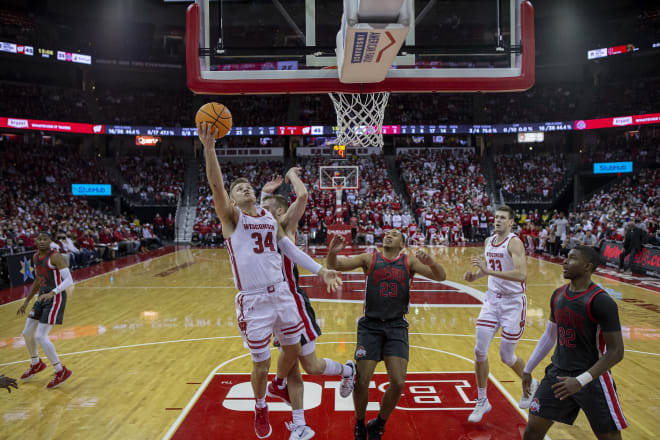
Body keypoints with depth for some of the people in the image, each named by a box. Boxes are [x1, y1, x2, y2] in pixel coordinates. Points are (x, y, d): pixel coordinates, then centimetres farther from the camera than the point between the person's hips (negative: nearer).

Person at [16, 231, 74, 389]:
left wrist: (53, 293, -39)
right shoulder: (36, 257, 10)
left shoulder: (55, 257, -17)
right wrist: (26, 302, 22)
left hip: (56, 298, -9)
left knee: (40, 336, -12)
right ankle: (36, 364, 41)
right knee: (27, 333, 16)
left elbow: (69, 281, -24)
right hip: (43, 297, 9)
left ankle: (61, 371, 0)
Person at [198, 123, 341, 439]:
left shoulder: (270, 218, 11)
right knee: (261, 365, 6)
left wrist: (320, 270, 7)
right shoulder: (231, 217, -4)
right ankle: (260, 407, 36)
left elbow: (290, 249, 14)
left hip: (281, 294, 5)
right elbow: (216, 185, -19)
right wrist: (209, 147, -31)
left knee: (293, 350, 17)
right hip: (253, 301, -5)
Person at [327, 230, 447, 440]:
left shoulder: (410, 262, 7)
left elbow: (441, 277, -4)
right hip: (370, 326, -1)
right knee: (361, 382, -7)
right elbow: (335, 265, -4)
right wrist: (332, 253, -28)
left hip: (397, 327, 1)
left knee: (398, 383, -8)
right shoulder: (369, 259, 5)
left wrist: (430, 262, -26)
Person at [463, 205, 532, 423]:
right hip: (492, 299, 6)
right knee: (480, 351, -2)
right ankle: (482, 401, 13)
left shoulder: (514, 243, -16)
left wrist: (490, 271, -35)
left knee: (506, 356, 5)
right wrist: (475, 276, 0)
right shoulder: (488, 241, 6)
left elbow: (522, 274, -30)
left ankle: (529, 384, 37)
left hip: (513, 302, -6)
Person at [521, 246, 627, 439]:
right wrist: (528, 369, 17)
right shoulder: (558, 294, 4)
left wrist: (581, 381, -24)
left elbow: (616, 352, -17)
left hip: (592, 377, -5)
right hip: (558, 373, 6)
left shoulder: (601, 302, -17)